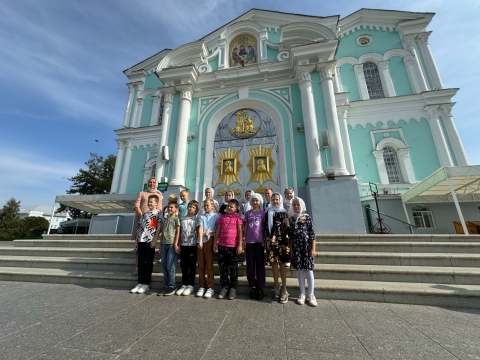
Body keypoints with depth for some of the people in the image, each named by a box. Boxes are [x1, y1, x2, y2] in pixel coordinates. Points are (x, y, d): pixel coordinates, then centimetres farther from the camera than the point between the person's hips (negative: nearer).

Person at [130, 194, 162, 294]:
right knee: (141, 262, 10)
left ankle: (146, 284, 13)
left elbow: (158, 227, -8)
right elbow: (139, 227, 17)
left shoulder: (158, 213, -2)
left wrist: (155, 240, -14)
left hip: (150, 241, -6)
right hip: (141, 240, 6)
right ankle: (140, 283, 21)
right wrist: (136, 240, 11)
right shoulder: (144, 214, 16)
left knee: (149, 262, 3)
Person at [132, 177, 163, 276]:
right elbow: (136, 207, 1)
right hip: (140, 220, 0)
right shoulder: (141, 194, 12)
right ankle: (137, 268, 8)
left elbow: (159, 210, 6)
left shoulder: (159, 196, 14)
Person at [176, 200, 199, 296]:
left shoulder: (196, 219, 0)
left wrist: (199, 243, -10)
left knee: (191, 265, 4)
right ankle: (184, 285, 25)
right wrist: (178, 244, 7)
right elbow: (179, 232, 11)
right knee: (183, 265, 11)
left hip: (193, 245, -3)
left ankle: (190, 285, 17)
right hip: (183, 245, 4)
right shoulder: (182, 219, 10)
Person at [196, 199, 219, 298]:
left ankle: (210, 287, 13)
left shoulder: (216, 216, 4)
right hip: (200, 241, 3)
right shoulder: (201, 216, 9)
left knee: (209, 265, 2)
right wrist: (200, 240, -15)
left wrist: (210, 232, -11)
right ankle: (202, 286, 22)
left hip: (209, 241, -3)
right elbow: (200, 228, -4)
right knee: (201, 265, 9)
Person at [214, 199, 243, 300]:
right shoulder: (221, 217, 7)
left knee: (233, 268, 8)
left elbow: (240, 232, -5)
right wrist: (215, 243, 8)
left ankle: (233, 288, 23)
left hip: (233, 246, -3)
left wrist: (240, 245, -9)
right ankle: (224, 287, 26)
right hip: (222, 245, 4)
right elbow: (218, 231, 10)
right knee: (222, 267, 12)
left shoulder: (237, 218, -4)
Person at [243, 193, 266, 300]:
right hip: (249, 242, 2)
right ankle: (252, 287, 22)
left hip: (259, 241, -1)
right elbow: (246, 228, 9)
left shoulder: (263, 213, 4)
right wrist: (244, 240, 5)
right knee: (250, 265, 8)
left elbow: (264, 227, 4)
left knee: (260, 265, 5)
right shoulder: (248, 213, 8)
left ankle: (260, 288, 16)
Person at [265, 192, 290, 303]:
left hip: (282, 240, -2)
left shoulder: (284, 212, 3)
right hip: (271, 241, 2)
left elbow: (287, 228, 0)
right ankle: (276, 287, 20)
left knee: (282, 263, 1)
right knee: (274, 262, 7)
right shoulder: (268, 213, 9)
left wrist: (288, 241, -5)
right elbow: (266, 227, 6)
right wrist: (268, 240, 0)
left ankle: (284, 289, 12)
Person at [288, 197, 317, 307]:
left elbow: (312, 234, -3)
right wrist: (291, 248, 5)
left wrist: (313, 248, -7)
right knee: (299, 270, 8)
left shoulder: (307, 217, -1)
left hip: (306, 246, -2)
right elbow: (290, 235, 7)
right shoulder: (291, 218, 5)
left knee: (308, 269, 3)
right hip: (296, 247, 2)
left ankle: (311, 295, 17)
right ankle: (302, 294, 20)